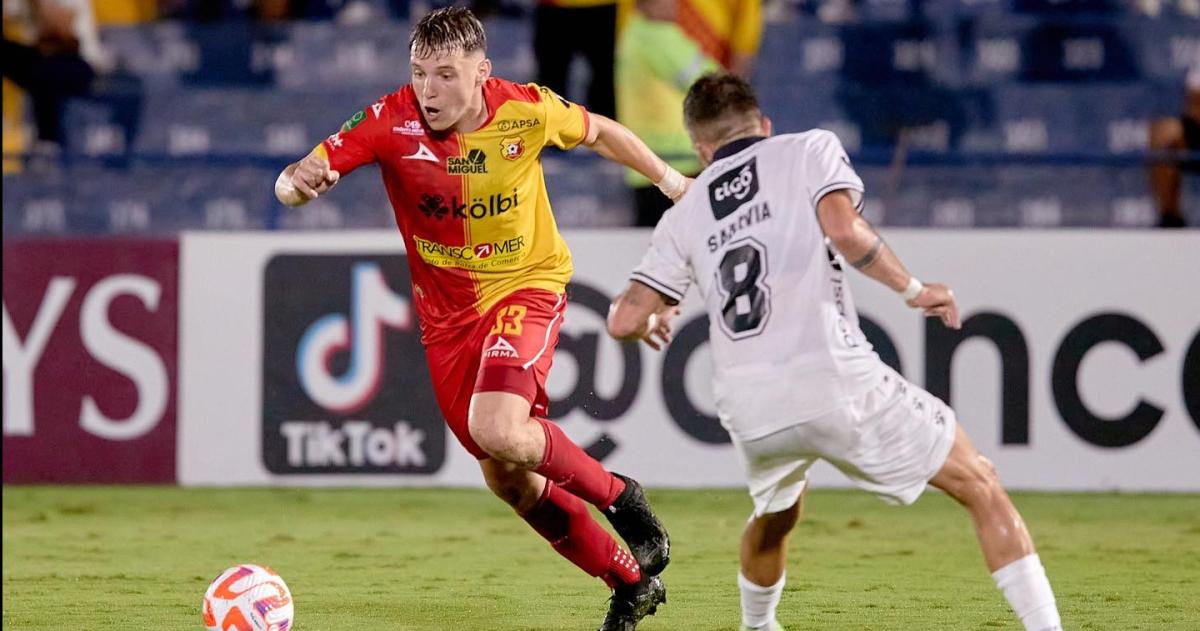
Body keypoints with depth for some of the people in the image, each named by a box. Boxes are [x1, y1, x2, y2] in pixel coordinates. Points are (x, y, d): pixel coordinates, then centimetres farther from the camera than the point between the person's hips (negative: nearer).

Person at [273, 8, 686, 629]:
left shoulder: (527, 111, -17)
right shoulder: (392, 120, -18)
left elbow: (597, 132, 6)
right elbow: (291, 186, -24)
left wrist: (666, 177, 14)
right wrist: (298, 180, -47)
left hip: (525, 286, -3)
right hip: (446, 311, 3)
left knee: (498, 432, -29)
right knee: (506, 477, 8)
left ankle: (619, 497, -2)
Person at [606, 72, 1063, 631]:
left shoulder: (683, 217, 18)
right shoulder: (810, 149, 9)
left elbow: (624, 321, 12)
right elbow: (845, 232, -10)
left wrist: (652, 323, 35)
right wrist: (915, 290, 4)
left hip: (746, 406, 4)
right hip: (834, 380, -4)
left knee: (775, 515, 35)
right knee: (981, 488, 6)